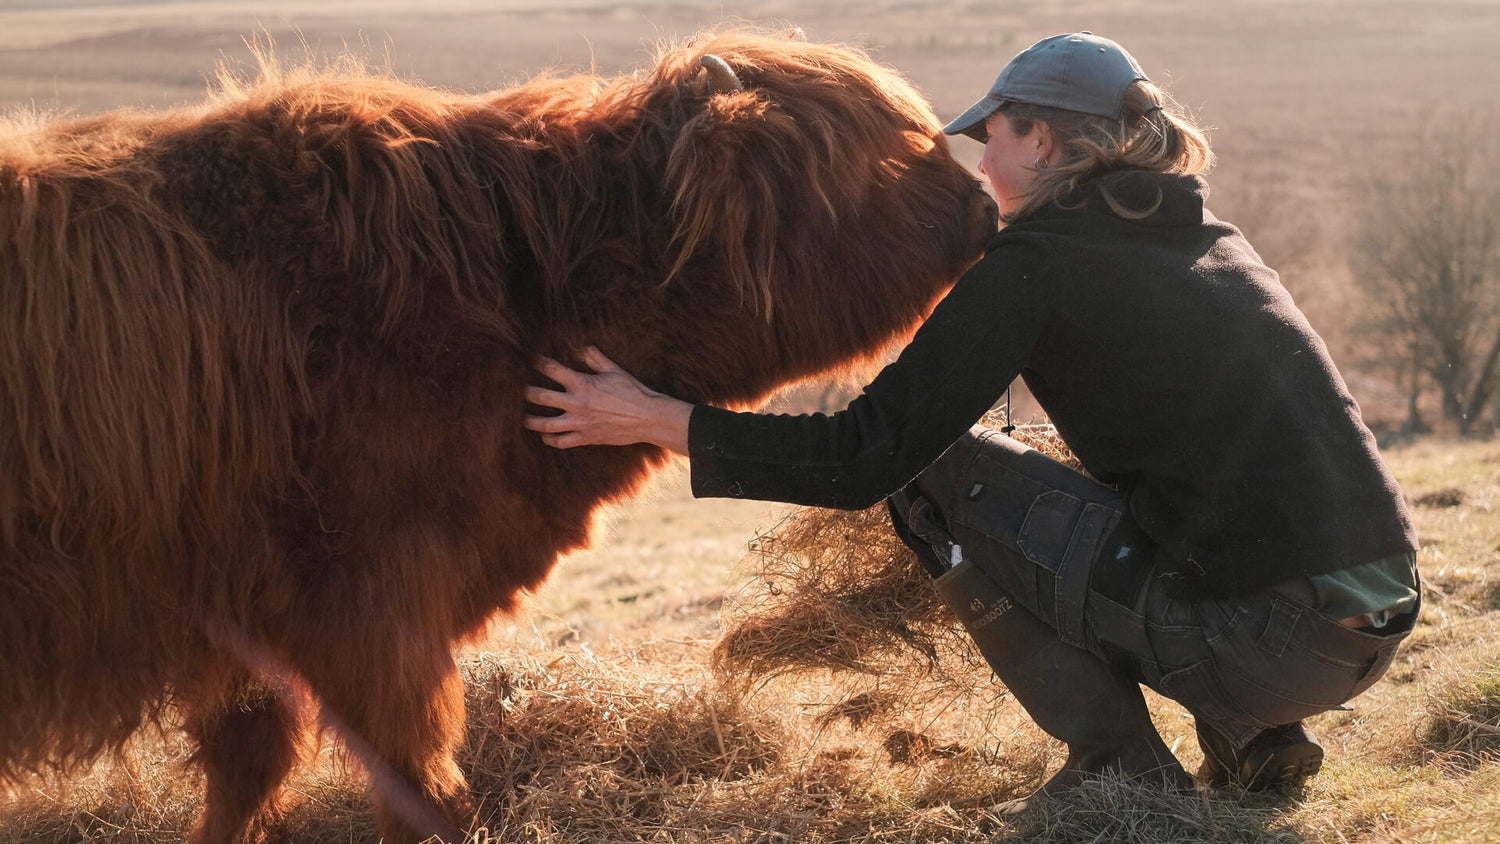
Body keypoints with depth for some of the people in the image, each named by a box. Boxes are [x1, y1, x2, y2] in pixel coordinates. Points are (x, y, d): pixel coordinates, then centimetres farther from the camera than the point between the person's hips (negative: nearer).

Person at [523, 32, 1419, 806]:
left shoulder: (1034, 261, -4)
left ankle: (1120, 761, 6)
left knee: (936, 477, 4)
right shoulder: (1209, 235, 19)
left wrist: (657, 420, 1)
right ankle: (1254, 740, 18)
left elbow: (866, 457, -6)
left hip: (1268, 640, -8)